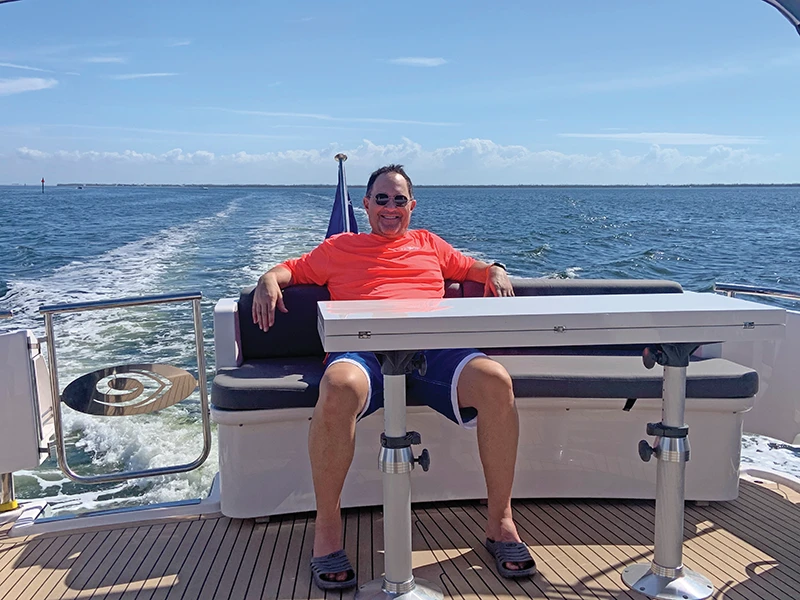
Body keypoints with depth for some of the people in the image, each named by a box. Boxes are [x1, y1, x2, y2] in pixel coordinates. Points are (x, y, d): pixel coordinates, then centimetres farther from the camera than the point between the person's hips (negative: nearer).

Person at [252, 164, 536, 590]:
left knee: (495, 381, -31)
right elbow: (293, 269, 30)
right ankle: (327, 528, -22)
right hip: (363, 349, -2)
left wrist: (495, 271, 15)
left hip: (432, 347, 2)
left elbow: (472, 267, 38)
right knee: (339, 389, -40)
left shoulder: (429, 244, 35)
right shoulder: (339, 247, 30)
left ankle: (500, 521, -15)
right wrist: (270, 279, 7)